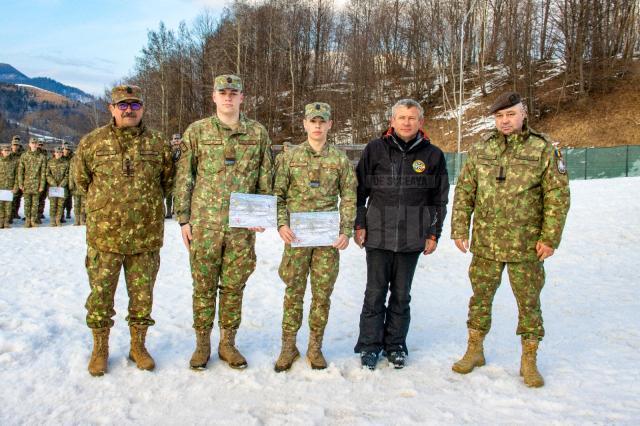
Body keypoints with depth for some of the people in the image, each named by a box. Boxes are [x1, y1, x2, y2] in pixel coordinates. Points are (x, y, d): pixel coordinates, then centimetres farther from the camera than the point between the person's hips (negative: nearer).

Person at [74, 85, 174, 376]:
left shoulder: (157, 143, 2)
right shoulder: (93, 142, 1)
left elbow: (168, 180, 12)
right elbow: (81, 179, 13)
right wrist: (104, 204, 14)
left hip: (147, 237, 1)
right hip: (104, 235, 0)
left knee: (142, 296, 10)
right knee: (100, 296, 7)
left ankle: (138, 346, 27)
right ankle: (100, 349, 25)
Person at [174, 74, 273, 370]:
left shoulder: (258, 133, 6)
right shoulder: (197, 131, 3)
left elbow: (265, 179, 10)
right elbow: (184, 178, 3)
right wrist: (183, 219, -1)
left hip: (242, 226, 1)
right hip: (204, 224, -1)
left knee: (234, 286, 9)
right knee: (204, 286, 7)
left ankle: (228, 342, 24)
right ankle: (202, 343, 22)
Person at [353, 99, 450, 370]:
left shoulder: (433, 155, 4)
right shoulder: (375, 150, 2)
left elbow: (440, 199, 9)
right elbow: (360, 190, 5)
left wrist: (433, 233, 6)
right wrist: (359, 225, 1)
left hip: (412, 239, 1)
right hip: (378, 235, -1)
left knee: (401, 294, 11)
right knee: (375, 293, 4)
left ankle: (395, 344, 25)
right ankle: (370, 344, 17)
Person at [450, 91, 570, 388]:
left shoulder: (543, 149, -3)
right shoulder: (480, 150, 5)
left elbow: (558, 196, -4)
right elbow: (464, 192, 6)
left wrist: (550, 237, -9)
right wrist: (459, 229, 0)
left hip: (526, 246, -2)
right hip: (485, 243, 2)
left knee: (529, 302, 8)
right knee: (480, 298, 12)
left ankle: (529, 360, 24)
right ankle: (474, 351, 29)